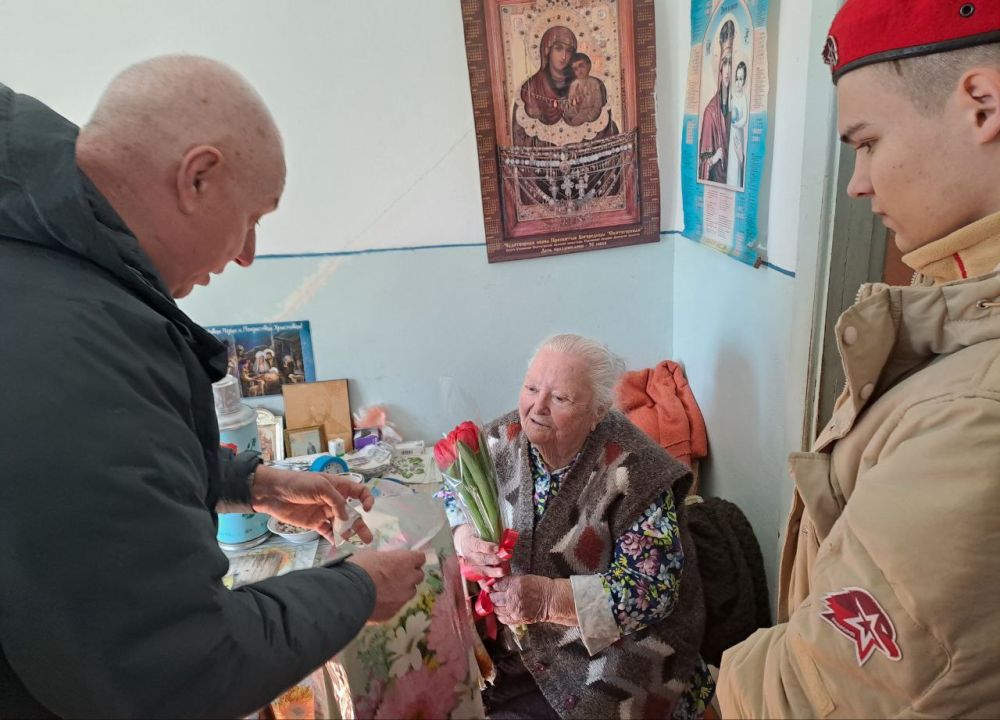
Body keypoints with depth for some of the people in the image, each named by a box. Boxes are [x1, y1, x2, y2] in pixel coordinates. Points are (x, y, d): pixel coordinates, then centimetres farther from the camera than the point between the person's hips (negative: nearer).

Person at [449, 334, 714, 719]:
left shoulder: (632, 471, -20)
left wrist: (549, 598, -31)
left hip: (601, 653, -4)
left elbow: (652, 589, -20)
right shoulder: (502, 440, -6)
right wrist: (463, 536, -17)